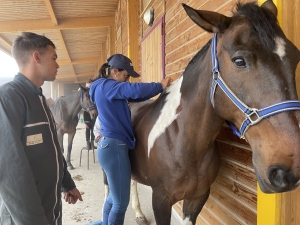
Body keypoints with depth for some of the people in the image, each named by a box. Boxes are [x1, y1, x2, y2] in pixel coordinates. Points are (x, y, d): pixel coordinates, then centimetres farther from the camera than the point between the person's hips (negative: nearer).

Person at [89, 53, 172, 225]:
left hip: (111, 146, 11)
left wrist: (159, 89, 3)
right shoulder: (106, 86, -13)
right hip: (114, 147, -11)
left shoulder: (108, 89, 17)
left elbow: (133, 96, 15)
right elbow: (135, 90, -27)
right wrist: (160, 86, -12)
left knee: (114, 197, 22)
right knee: (121, 202, 1)